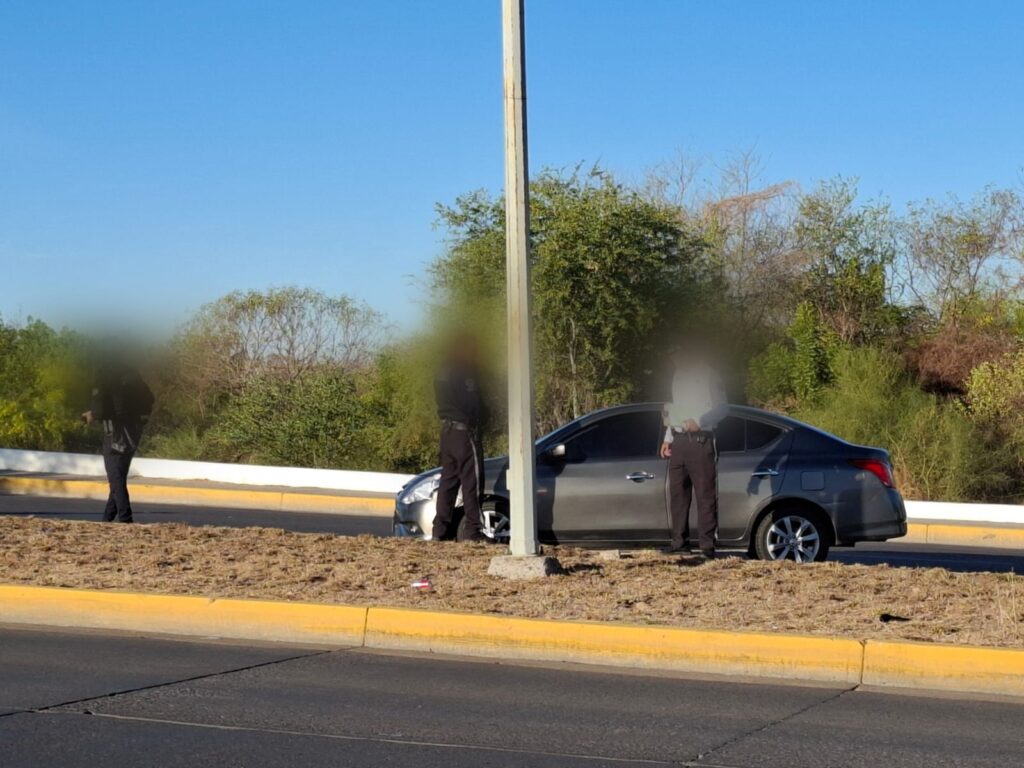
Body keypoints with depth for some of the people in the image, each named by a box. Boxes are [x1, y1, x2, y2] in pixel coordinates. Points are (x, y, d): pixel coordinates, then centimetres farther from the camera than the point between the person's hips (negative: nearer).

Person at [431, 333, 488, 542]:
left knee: (448, 480, 10)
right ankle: (472, 531, -8)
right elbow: (474, 404, -11)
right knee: (472, 482, -6)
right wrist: (483, 419, 6)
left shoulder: (443, 371, 14)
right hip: (466, 431, -9)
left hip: (447, 429, 9)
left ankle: (440, 529, 8)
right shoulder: (466, 371, -13)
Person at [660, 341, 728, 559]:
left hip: (700, 441, -8)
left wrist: (699, 421, -23)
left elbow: (721, 408, -9)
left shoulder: (708, 377, -4)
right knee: (677, 493, 8)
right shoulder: (678, 377, 19)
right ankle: (680, 541, 15)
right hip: (679, 441, 8)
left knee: (705, 495, -7)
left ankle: (707, 544, -8)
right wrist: (668, 438, 21)